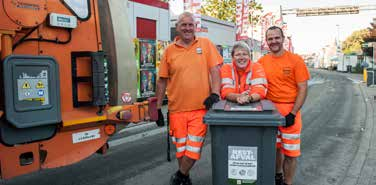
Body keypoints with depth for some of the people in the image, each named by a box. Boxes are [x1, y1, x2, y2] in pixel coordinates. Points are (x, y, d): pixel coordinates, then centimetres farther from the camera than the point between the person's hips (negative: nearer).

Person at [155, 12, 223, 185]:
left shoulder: (205, 44, 3)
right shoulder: (169, 50, 4)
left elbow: (214, 70, 1)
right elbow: (162, 81, 6)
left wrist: (215, 93, -13)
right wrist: (158, 108, 5)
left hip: (201, 107, -1)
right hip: (176, 109, 1)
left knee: (193, 149, -1)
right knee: (181, 149, 12)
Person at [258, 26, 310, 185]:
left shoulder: (295, 60, -6)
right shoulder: (262, 61, 4)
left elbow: (302, 89, -7)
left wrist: (292, 114, -13)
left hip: (289, 111, -3)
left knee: (290, 152, 4)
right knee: (275, 147, 17)